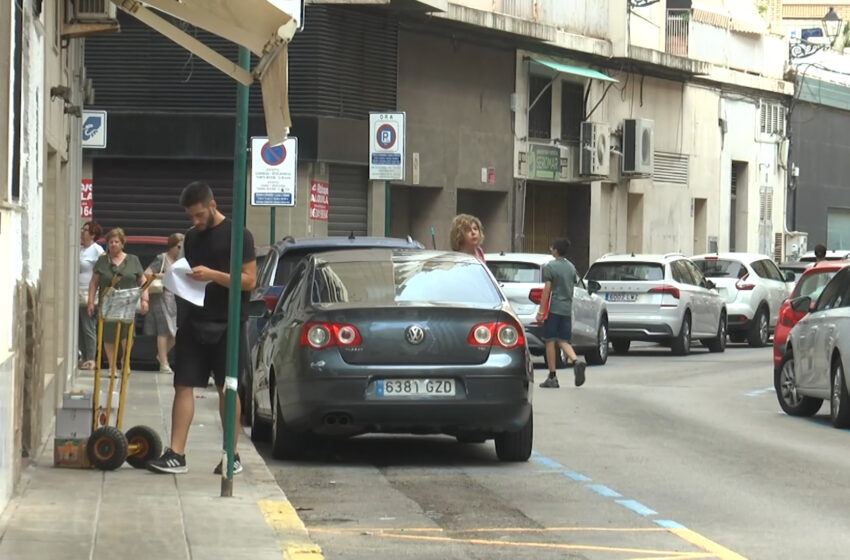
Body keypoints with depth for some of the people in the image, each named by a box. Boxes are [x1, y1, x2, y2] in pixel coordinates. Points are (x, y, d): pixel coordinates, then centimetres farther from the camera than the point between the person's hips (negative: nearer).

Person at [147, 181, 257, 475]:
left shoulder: (237, 235, -5)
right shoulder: (192, 237, 14)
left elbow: (250, 280, -10)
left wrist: (213, 275, -20)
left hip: (226, 325, -5)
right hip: (193, 321, 5)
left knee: (227, 389, 2)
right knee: (183, 385, -2)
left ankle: (232, 456, 10)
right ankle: (176, 454, -4)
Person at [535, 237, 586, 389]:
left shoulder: (550, 266, -8)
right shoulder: (571, 267, 11)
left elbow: (547, 289, -12)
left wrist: (541, 310, -10)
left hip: (554, 308, -6)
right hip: (567, 308, 6)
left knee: (550, 341, 0)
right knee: (563, 341, 10)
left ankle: (552, 377, -1)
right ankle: (576, 361, -18)